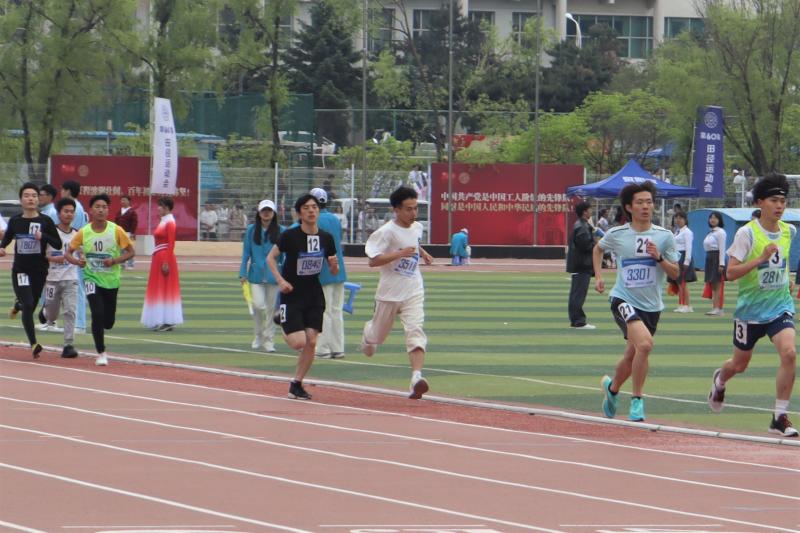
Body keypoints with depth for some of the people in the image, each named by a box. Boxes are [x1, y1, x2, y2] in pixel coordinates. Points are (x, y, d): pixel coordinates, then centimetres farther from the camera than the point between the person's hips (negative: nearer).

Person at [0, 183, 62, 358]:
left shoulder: (45, 221, -5)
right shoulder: (15, 221, 1)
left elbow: (58, 244, -5)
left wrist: (43, 237, -22)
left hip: (39, 270, 1)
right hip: (20, 269, -1)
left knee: (30, 307, 13)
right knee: (28, 305, -14)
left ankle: (18, 305, 51)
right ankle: (34, 344, -12)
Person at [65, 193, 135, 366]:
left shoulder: (116, 231, -9)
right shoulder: (83, 232, -7)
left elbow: (130, 252, -3)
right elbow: (68, 253, 2)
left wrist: (115, 261, -20)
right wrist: (77, 261, -21)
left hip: (111, 280, 1)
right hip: (92, 278, -1)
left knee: (108, 322, 7)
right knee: (98, 314, -19)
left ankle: (98, 329, 46)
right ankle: (101, 353, -4)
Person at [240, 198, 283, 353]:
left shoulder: (280, 231, 2)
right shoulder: (252, 230, 4)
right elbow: (246, 253, 6)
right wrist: (243, 273, -1)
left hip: (274, 275, 0)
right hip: (256, 275, 0)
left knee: (271, 308, 3)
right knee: (258, 305, -11)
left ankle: (269, 340, 13)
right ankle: (258, 335, 12)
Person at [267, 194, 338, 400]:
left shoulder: (326, 238, 0)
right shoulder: (290, 236, -13)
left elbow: (333, 271, 8)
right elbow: (271, 257, -2)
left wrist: (334, 265, -15)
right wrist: (280, 280, -14)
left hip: (314, 294, 4)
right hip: (292, 294, -4)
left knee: (311, 342, -3)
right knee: (299, 342, -12)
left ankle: (296, 384, 13)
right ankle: (281, 320, 23)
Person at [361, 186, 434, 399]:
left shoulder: (417, 227, 6)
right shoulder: (387, 231, -16)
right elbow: (373, 261, -22)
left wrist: (422, 253, 13)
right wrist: (400, 253, -29)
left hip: (413, 292, 3)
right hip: (390, 292, -3)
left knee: (415, 330, -18)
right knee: (379, 334, 15)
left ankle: (416, 377, -31)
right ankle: (368, 334, 54)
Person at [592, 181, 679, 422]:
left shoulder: (664, 236, -2)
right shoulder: (617, 234, -3)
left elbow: (675, 273, 0)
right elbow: (598, 249, 19)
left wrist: (659, 257, -17)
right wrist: (598, 276, 9)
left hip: (651, 305, 3)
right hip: (623, 300, -3)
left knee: (632, 356, 12)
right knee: (645, 343, -26)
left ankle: (612, 387, 43)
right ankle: (637, 400, -14)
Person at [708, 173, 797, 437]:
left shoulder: (789, 231, 3)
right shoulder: (747, 233, -14)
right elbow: (731, 272, -18)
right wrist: (761, 259, -27)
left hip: (780, 306, 3)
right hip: (750, 308, -3)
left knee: (789, 353, -22)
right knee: (739, 365, 13)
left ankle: (780, 417, -13)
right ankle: (720, 380, 52)